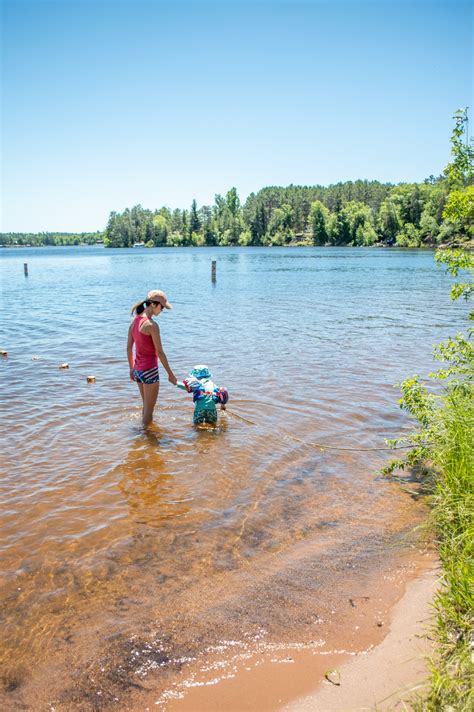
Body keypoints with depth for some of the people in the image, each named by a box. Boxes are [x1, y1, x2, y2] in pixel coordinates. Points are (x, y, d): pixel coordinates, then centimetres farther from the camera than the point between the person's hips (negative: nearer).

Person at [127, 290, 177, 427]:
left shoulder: (135, 321, 4)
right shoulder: (151, 325, -19)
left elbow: (129, 348, 10)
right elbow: (159, 352, -17)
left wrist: (132, 369, 20)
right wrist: (170, 374, -10)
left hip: (138, 369, 8)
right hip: (149, 370, -8)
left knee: (146, 406, 23)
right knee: (149, 409, 6)